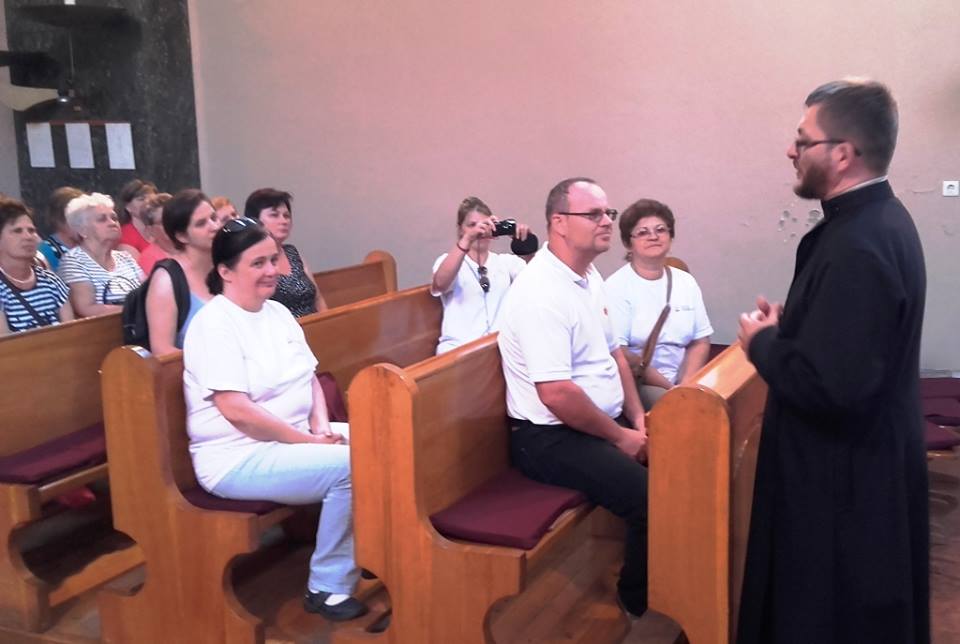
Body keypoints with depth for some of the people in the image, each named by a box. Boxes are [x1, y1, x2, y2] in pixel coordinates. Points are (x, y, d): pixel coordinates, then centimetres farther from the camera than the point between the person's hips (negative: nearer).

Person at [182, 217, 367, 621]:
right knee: (350, 466, -25)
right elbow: (236, 409, -23)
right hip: (240, 457, -9)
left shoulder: (278, 312, 10)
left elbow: (309, 377, 13)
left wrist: (321, 425, -6)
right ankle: (327, 588, -10)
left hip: (294, 438, 9)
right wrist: (309, 442, -20)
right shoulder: (214, 324, -16)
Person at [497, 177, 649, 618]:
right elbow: (556, 393, -27)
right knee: (654, 498, -21)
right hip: (553, 437, -10)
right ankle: (641, 603, 8)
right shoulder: (542, 292, -22)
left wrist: (637, 418, 5)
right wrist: (620, 437, -16)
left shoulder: (590, 276, 8)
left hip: (604, 422, 10)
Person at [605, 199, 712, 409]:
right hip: (635, 385, -5)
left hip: (680, 383, 5)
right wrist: (669, 388, -13)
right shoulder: (617, 287, -7)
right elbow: (618, 353, -13)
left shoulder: (686, 281, 11)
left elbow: (700, 342, 9)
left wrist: (685, 386, -7)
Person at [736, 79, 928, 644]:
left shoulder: (857, 247, -28)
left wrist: (763, 341, -17)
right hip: (869, 460, 10)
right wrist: (789, 323, 3)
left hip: (843, 478, -10)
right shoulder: (879, 218, 4)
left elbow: (831, 386, -33)